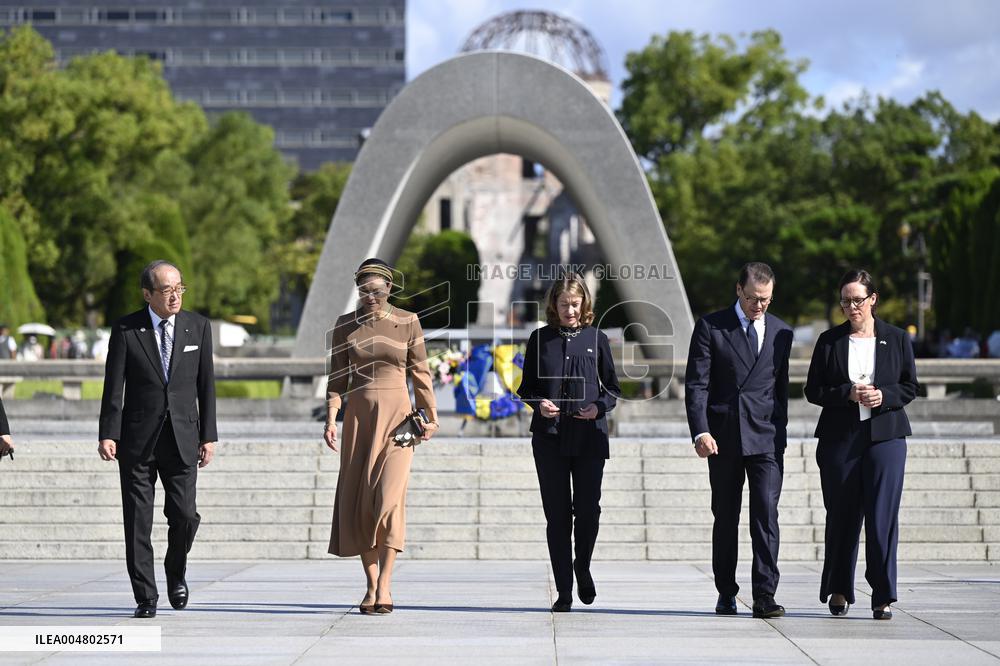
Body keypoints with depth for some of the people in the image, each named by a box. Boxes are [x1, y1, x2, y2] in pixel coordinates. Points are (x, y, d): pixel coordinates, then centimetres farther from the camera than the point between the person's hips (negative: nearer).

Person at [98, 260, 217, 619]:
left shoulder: (198, 326, 5)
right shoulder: (126, 329, -1)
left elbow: (206, 385, 8)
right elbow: (114, 387, -2)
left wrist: (209, 436, 4)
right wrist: (108, 435, -10)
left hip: (182, 437, 1)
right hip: (137, 439, -1)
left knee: (184, 514, -7)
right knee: (138, 521, 0)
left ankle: (176, 571, 23)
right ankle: (145, 598, 9)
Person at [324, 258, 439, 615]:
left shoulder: (407, 322, 1)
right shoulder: (344, 325, 6)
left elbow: (420, 373, 6)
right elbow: (337, 378, 7)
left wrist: (431, 417, 6)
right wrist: (331, 419, -3)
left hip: (397, 415, -2)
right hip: (358, 415, 3)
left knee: (388, 495, -15)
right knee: (357, 500, 0)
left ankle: (384, 585, -11)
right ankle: (371, 585, 9)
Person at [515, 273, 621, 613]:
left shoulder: (596, 339, 6)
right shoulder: (540, 339, 7)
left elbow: (613, 387, 10)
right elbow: (526, 387, 11)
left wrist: (599, 407, -10)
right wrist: (538, 404, -9)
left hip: (589, 436, 0)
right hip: (549, 437, 1)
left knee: (588, 510, -5)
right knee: (557, 514, 1)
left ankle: (582, 568, 24)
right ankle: (564, 591, 7)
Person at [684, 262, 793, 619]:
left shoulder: (781, 332, 10)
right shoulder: (710, 327, 1)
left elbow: (781, 387, 16)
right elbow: (696, 384, -4)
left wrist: (780, 432, 13)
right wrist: (701, 431, -14)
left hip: (766, 439, 1)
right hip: (723, 438, -1)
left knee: (766, 515, -10)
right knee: (725, 518, 7)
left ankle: (764, 596, -13)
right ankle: (726, 594, 18)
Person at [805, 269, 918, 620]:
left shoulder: (897, 339, 7)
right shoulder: (829, 341, 6)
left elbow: (910, 387, 9)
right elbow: (813, 390, 4)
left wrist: (885, 396, -11)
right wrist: (847, 394, -12)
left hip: (885, 436, 0)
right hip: (840, 438, 0)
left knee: (883, 515, -6)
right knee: (842, 515, 4)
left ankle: (883, 597, -3)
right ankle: (838, 591, 17)